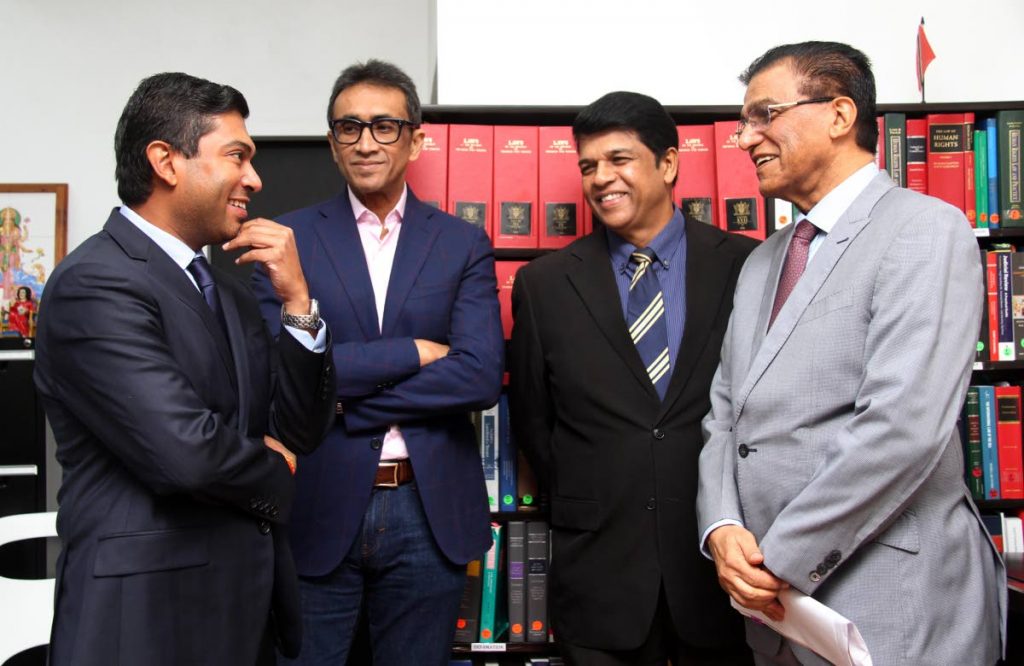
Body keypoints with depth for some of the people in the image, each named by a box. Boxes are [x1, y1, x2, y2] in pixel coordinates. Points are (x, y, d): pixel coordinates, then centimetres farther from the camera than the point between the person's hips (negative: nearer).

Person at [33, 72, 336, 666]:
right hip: (151, 606, -8)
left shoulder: (229, 289, 10)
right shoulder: (94, 284, -16)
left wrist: (297, 300, -6)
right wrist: (273, 475, -5)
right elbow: (185, 452, -26)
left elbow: (302, 431, 6)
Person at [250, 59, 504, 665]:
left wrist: (342, 397, -13)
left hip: (429, 512, 1)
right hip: (318, 507, -1)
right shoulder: (289, 238, 1)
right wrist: (411, 351, -13)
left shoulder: (463, 244, 3)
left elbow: (481, 377, -10)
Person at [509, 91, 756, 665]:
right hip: (601, 569, 1)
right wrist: (584, 503, 7)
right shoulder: (544, 284, 2)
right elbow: (531, 420, 10)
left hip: (722, 555, 0)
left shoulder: (745, 267, -2)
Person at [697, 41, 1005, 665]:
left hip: (888, 607, -6)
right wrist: (723, 528, -7)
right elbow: (725, 410, 11)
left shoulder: (924, 229, -11)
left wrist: (782, 560, -16)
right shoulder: (761, 263, 14)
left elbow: (904, 426, -21)